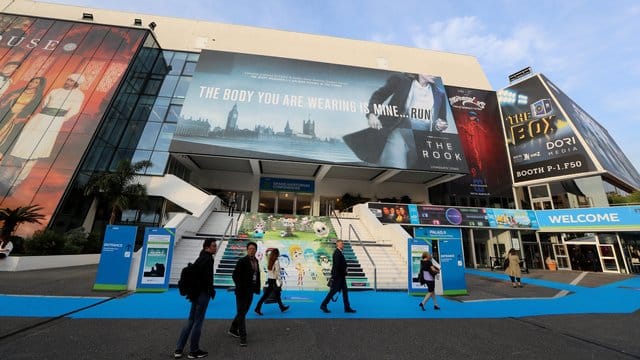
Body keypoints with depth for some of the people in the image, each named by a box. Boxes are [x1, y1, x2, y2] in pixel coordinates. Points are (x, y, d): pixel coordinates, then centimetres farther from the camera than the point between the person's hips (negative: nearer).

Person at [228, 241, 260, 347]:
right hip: (242, 291, -7)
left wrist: (257, 288, 6)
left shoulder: (256, 261, 6)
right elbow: (235, 275, -17)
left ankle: (233, 329, 39)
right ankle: (243, 338, 12)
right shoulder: (242, 261, -15)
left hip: (250, 291, 7)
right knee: (241, 314, 3)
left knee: (243, 312, 19)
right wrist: (240, 288, -18)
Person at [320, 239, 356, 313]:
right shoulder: (337, 252, -17)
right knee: (333, 291, -2)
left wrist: (344, 270, 6)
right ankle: (323, 305, 10)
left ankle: (347, 308, 17)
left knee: (345, 291, 11)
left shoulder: (340, 252, 14)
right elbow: (337, 265, -24)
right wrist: (344, 270, -13)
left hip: (341, 276, 10)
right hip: (338, 276, -10)